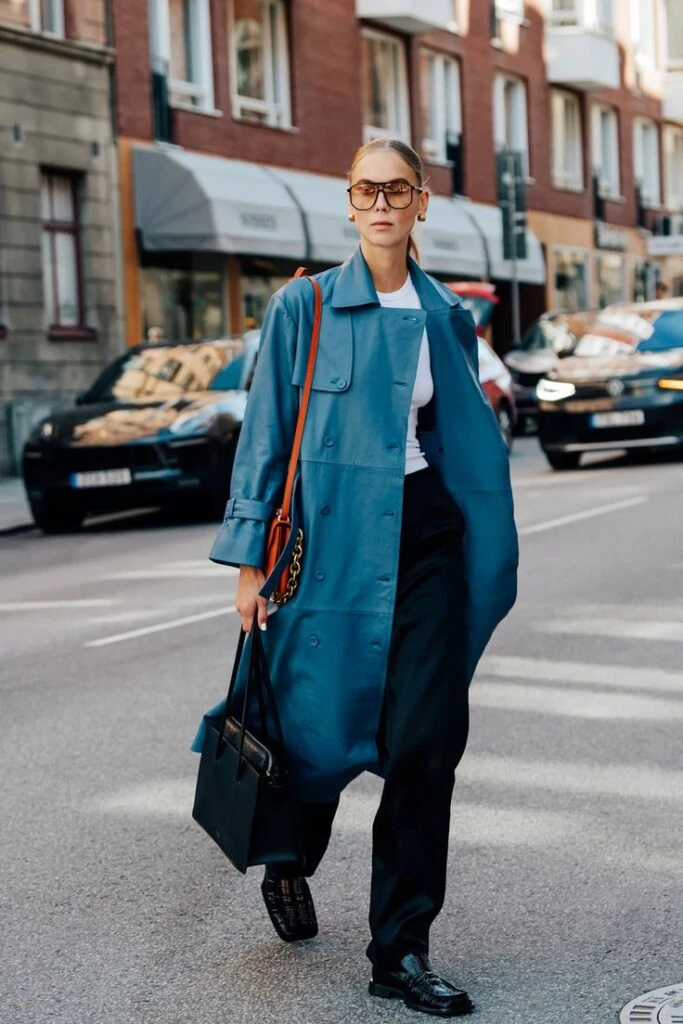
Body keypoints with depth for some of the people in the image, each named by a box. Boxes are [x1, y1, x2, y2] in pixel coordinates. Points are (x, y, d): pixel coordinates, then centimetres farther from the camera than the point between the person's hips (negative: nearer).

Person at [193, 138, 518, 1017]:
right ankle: (289, 868, 38)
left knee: (425, 740, -4)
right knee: (327, 732, 4)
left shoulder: (446, 317, 10)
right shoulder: (303, 308, -1)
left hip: (427, 533, 3)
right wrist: (251, 559, -4)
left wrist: (482, 561, 14)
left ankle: (401, 952, 6)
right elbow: (264, 437, 0)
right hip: (335, 538, -3)